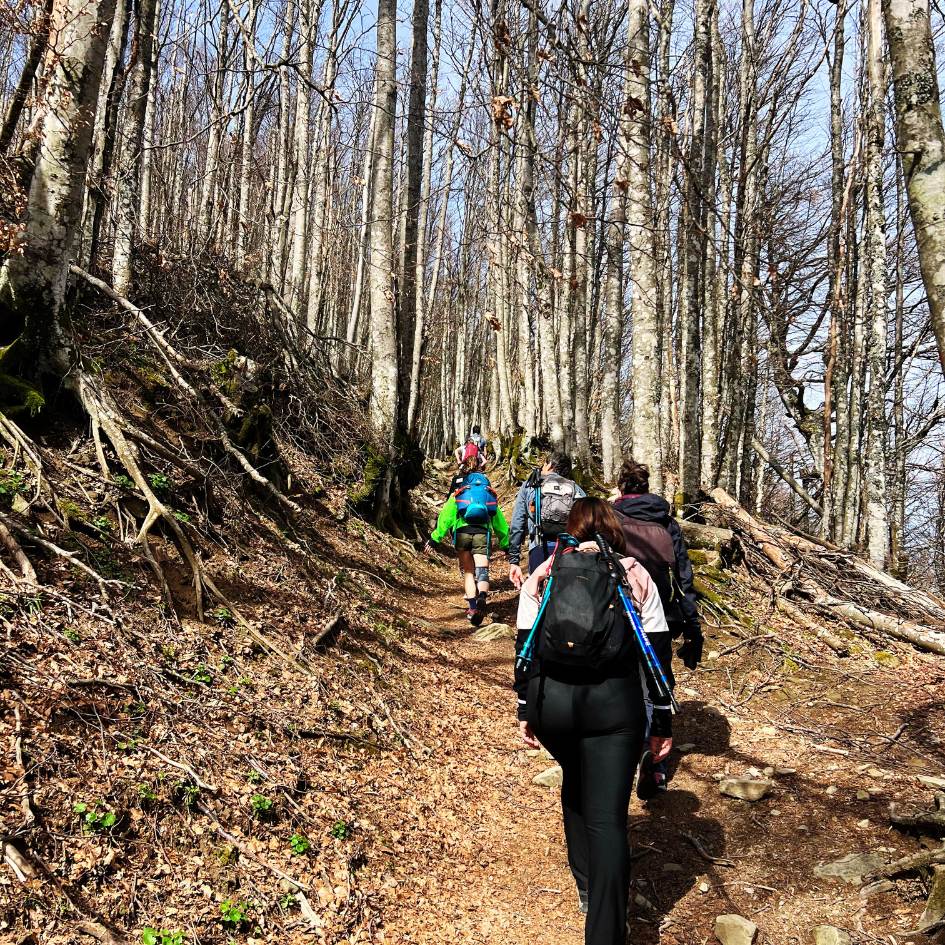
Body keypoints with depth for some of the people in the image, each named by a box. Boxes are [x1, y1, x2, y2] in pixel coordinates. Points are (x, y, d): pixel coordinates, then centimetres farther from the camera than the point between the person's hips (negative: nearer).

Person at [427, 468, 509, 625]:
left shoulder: (457, 496, 25)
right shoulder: (491, 498, 30)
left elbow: (445, 516, 13)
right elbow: (500, 523, 29)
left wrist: (435, 538, 9)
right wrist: (506, 545, 33)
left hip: (462, 533, 0)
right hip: (483, 533, 0)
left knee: (468, 572, 10)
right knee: (482, 571, -5)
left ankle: (472, 607, -4)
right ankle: (482, 597, -35)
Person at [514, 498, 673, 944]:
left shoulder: (541, 577, 6)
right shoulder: (636, 577, 5)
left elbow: (525, 648, 5)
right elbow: (657, 656, 3)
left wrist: (526, 711, 13)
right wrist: (662, 723, 8)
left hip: (551, 701, 2)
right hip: (614, 703, -2)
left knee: (575, 784, 29)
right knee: (607, 818, 2)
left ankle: (587, 888, 38)